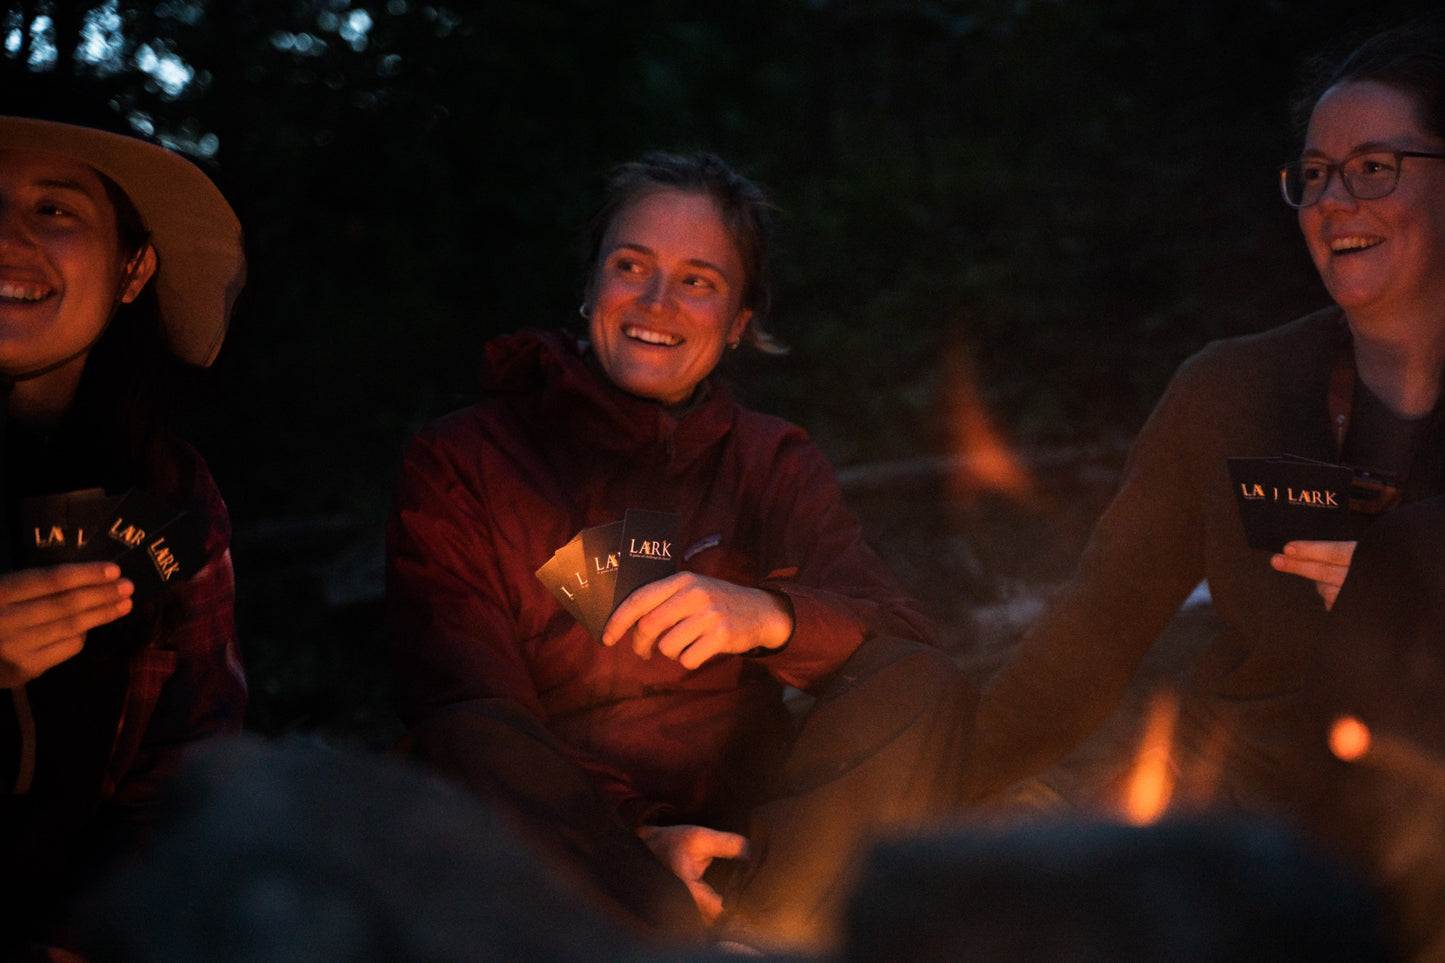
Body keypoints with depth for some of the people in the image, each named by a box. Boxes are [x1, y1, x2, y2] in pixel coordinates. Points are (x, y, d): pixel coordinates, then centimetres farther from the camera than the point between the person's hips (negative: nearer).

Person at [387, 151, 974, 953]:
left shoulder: (772, 464, 16)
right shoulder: (460, 464, 7)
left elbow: (904, 645, -1)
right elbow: (459, 709, -5)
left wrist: (767, 615, -24)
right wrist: (625, 853, -21)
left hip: (745, 839, 3)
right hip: (561, 852, -2)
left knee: (924, 689, -19)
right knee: (472, 745, -31)